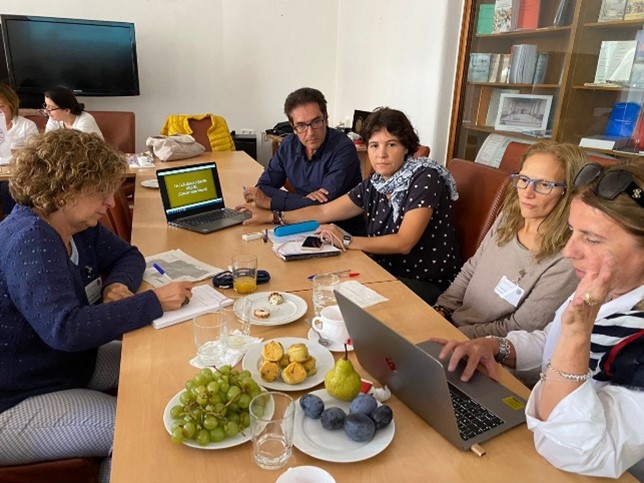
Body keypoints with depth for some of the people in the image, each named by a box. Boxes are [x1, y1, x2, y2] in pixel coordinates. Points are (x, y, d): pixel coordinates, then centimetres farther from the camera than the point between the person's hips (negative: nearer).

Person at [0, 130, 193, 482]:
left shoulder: (80, 226, 0)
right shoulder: (29, 241, -27)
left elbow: (128, 256, 11)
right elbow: (66, 329, -37)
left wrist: (118, 284, -12)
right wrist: (155, 302, -32)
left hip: (73, 362, 9)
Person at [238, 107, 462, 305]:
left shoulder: (425, 178, -15)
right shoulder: (374, 183, 5)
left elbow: (403, 243, -23)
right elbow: (323, 211, 10)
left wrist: (346, 242, -27)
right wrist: (272, 216, 8)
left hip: (429, 285, -6)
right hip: (389, 274, 6)